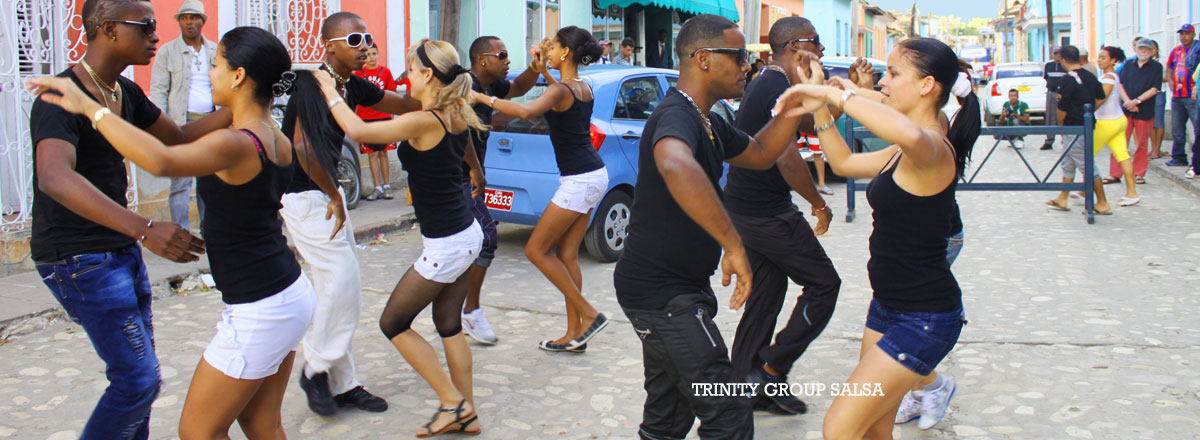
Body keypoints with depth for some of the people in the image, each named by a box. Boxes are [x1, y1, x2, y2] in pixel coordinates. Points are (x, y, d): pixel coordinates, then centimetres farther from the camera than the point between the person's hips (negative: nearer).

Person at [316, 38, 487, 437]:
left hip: (446, 246, -9)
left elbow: (357, 130, -21)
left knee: (393, 323, 7)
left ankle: (454, 403, 9)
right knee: (449, 325, 17)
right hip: (467, 234, 9)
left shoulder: (423, 122, -22)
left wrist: (330, 92, -8)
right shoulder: (457, 117, 3)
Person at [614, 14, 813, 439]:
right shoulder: (677, 114, -21)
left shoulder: (707, 122, 13)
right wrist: (733, 246, -43)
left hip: (669, 289, 11)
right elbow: (674, 165, -45)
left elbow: (759, 154, 25)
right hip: (661, 290, -11)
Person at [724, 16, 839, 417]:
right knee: (823, 283, 3)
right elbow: (787, 160, -24)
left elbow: (810, 123, 17)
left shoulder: (764, 84, 14)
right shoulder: (779, 88, -18)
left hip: (745, 209, 10)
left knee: (765, 294, 16)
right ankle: (771, 370, 4)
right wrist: (819, 206, -13)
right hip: (768, 214, -10)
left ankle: (746, 383, 21)